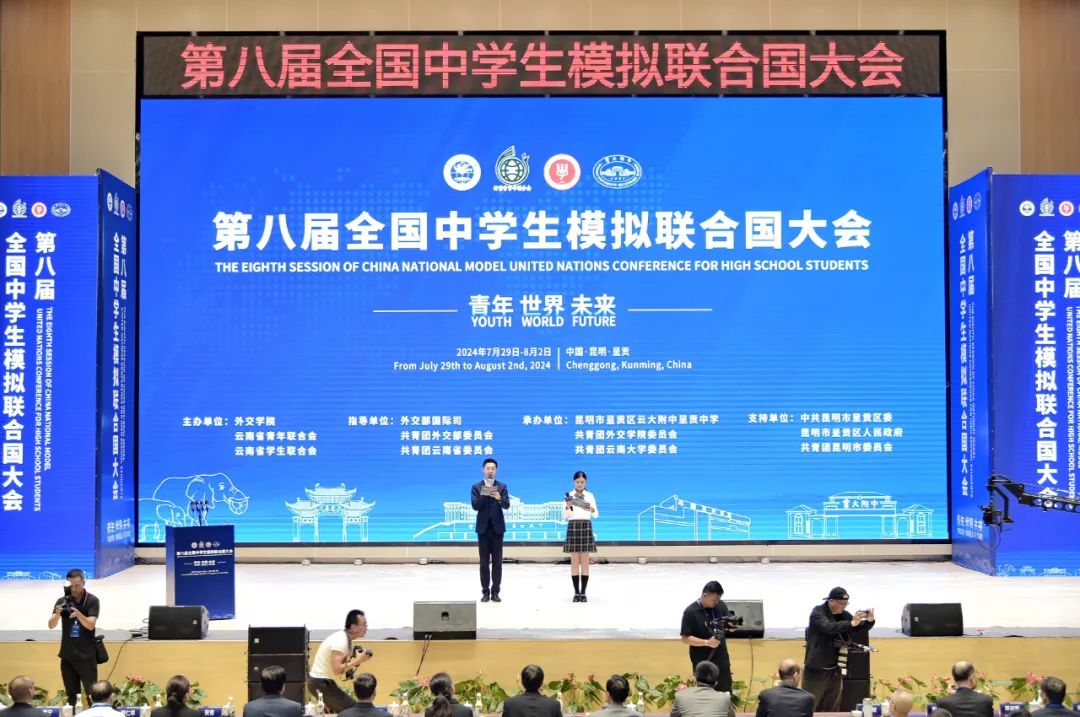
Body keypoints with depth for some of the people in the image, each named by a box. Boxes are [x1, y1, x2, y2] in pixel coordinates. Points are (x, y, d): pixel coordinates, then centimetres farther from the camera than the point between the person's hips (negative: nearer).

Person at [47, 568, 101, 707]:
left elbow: (90, 625, -15)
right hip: (67, 655, 3)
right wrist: (57, 613, -25)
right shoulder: (62, 601, 3)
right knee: (71, 695, 8)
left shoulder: (92, 601, -6)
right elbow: (51, 625, -4)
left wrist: (78, 614, -34)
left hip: (86, 655, -3)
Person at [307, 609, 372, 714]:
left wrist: (357, 660, -5)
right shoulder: (340, 642, -22)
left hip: (320, 681, 10)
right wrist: (357, 661, -22)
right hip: (321, 683, -10)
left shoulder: (345, 639, 7)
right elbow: (337, 670, -29)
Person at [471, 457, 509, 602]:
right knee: (484, 562, 2)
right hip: (483, 527, 0)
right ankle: (486, 592, 7)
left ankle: (495, 592, 6)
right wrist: (483, 495, -22)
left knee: (497, 561, 1)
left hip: (497, 527, 0)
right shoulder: (476, 487, 4)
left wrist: (499, 498, -27)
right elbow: (475, 506, -6)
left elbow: (506, 505, -6)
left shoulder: (502, 486, 4)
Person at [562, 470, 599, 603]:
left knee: (585, 561, 0)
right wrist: (567, 507, -19)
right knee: (574, 561, 0)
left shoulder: (590, 496, 6)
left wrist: (592, 510, -19)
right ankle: (576, 592, 4)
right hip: (573, 527, 0)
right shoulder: (569, 496, 3)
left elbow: (596, 515, 3)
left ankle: (583, 592, 4)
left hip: (586, 527, 0)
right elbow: (565, 516, 0)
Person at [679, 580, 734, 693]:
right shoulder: (690, 612, -15)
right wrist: (707, 642, -25)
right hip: (702, 664, -4)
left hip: (722, 660, 4)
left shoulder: (721, 606, -2)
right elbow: (685, 639, -15)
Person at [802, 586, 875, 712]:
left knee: (832, 708, 10)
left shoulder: (843, 614, 7)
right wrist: (851, 623, -39)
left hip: (835, 669, 6)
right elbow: (829, 627, -29)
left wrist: (869, 621, -14)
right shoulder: (818, 612, -12)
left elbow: (862, 627, 9)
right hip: (816, 668, -6)